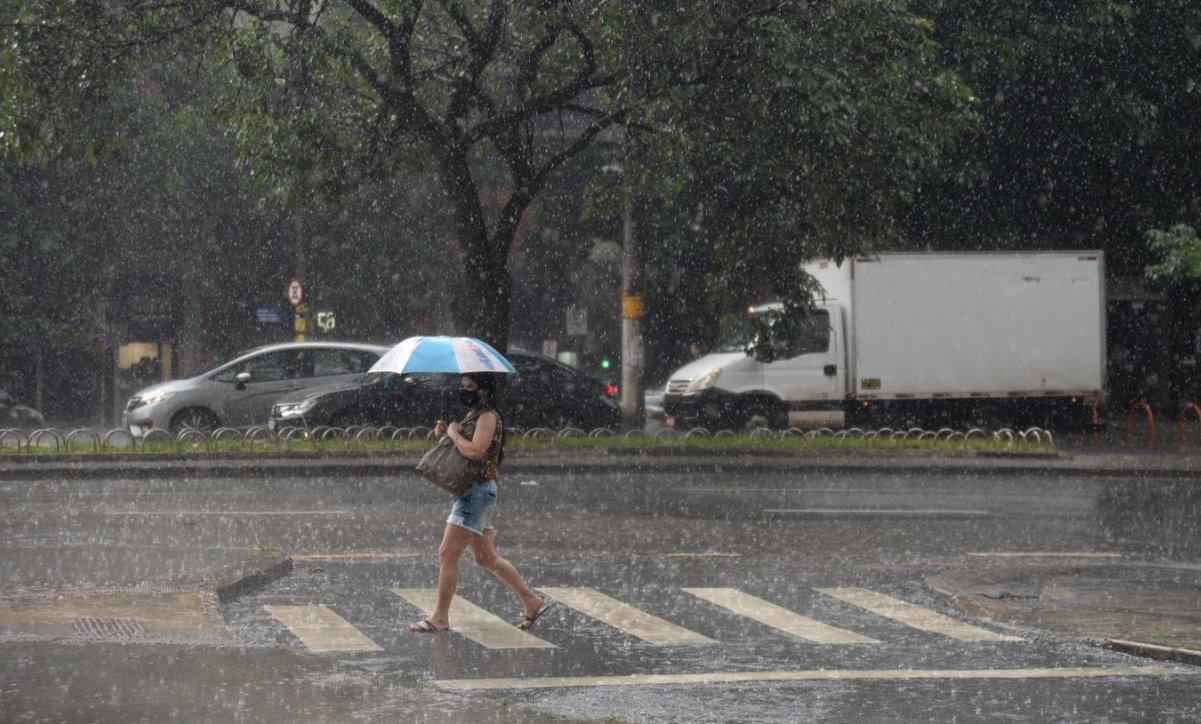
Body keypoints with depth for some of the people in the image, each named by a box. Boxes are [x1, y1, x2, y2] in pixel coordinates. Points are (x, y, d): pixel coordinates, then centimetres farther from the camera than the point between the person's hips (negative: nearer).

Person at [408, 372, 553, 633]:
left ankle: (440, 618, -5)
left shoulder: (488, 417, -14)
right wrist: (444, 432, 4)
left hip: (478, 491, -11)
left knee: (447, 555, -9)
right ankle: (533, 603, 20)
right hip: (471, 492, 11)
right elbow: (460, 448, 22)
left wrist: (454, 434, -13)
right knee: (487, 558, 15)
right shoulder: (472, 415, 16)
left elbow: (475, 450, -28)